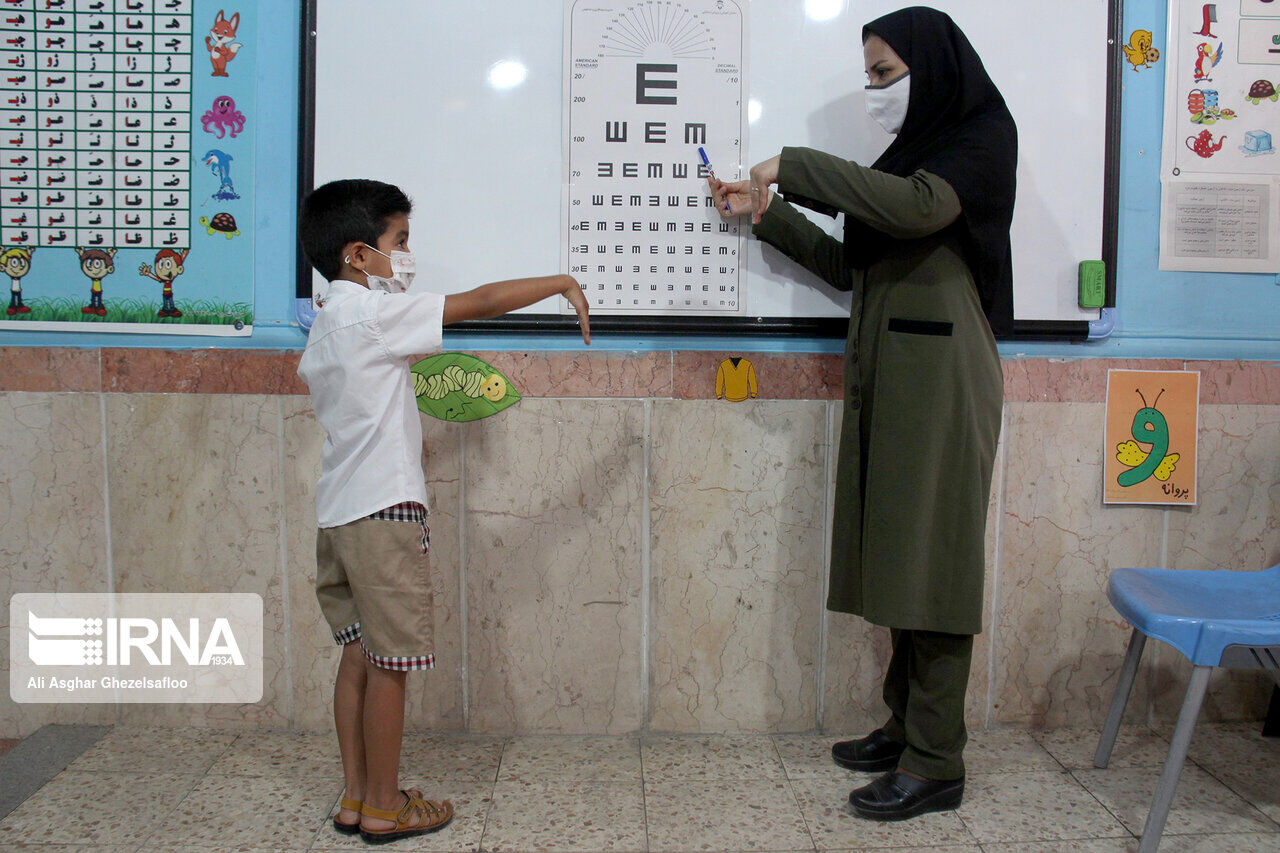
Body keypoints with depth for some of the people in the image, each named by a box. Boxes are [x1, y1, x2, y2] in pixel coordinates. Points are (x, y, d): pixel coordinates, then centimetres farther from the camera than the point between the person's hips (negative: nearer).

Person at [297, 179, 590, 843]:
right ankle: (384, 809, 9)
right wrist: (561, 283, -4)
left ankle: (356, 797, 21)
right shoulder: (374, 311, -13)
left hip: (338, 511, 9)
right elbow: (480, 303, -14)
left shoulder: (327, 322, 14)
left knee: (359, 654, 14)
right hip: (381, 510, -9)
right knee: (389, 663, 0)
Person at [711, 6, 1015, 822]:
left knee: (929, 555, -7)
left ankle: (936, 763, -1)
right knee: (897, 552, 9)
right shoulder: (917, 147, 20)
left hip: (938, 377, -8)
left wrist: (793, 165, -20)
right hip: (886, 373, 8)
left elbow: (916, 207, -27)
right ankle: (907, 724, 19)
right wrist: (769, 213, 15)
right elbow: (853, 265, 20)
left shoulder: (981, 139, -5)